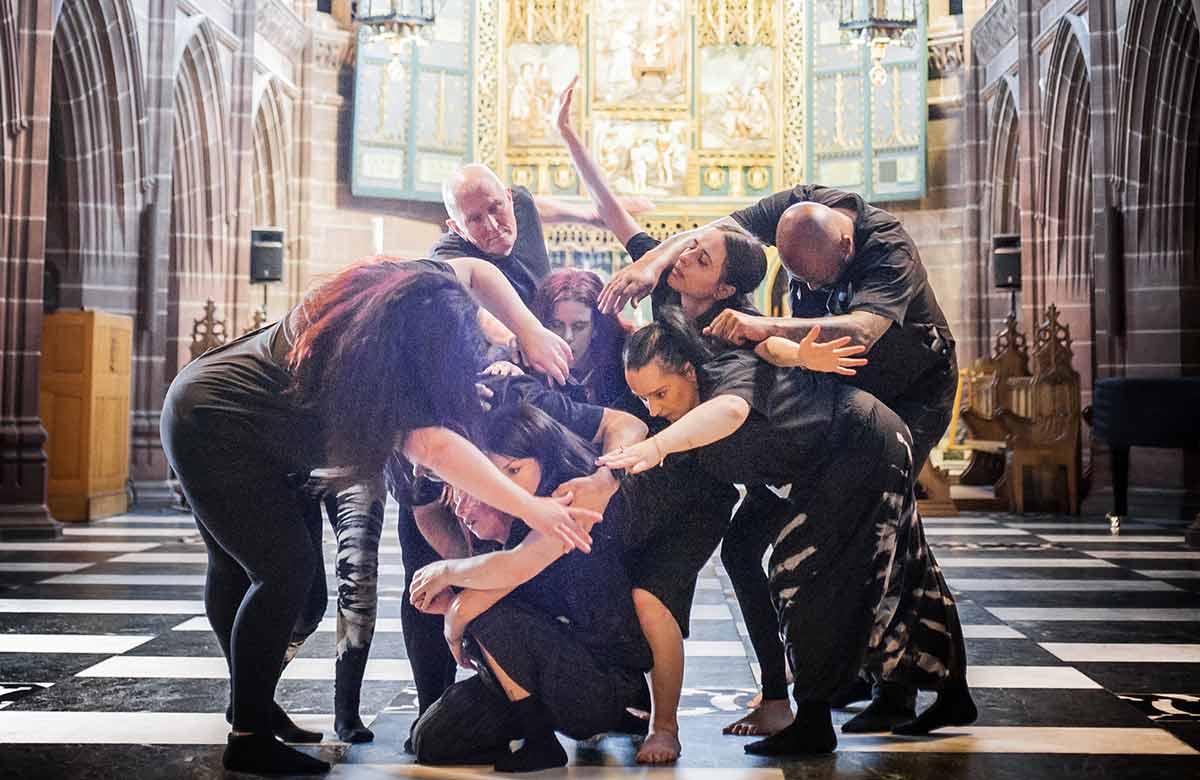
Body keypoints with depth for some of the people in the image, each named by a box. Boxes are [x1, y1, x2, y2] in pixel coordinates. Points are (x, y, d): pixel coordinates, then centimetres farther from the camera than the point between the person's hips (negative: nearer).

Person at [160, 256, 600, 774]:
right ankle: (250, 739, -3)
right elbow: (436, 447, -40)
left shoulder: (404, 284, -12)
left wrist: (530, 332, -10)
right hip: (214, 433, -9)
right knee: (286, 570, -11)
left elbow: (474, 271, 2)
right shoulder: (373, 367, -33)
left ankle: (250, 700, 32)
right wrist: (530, 508, -42)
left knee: (235, 565, 18)